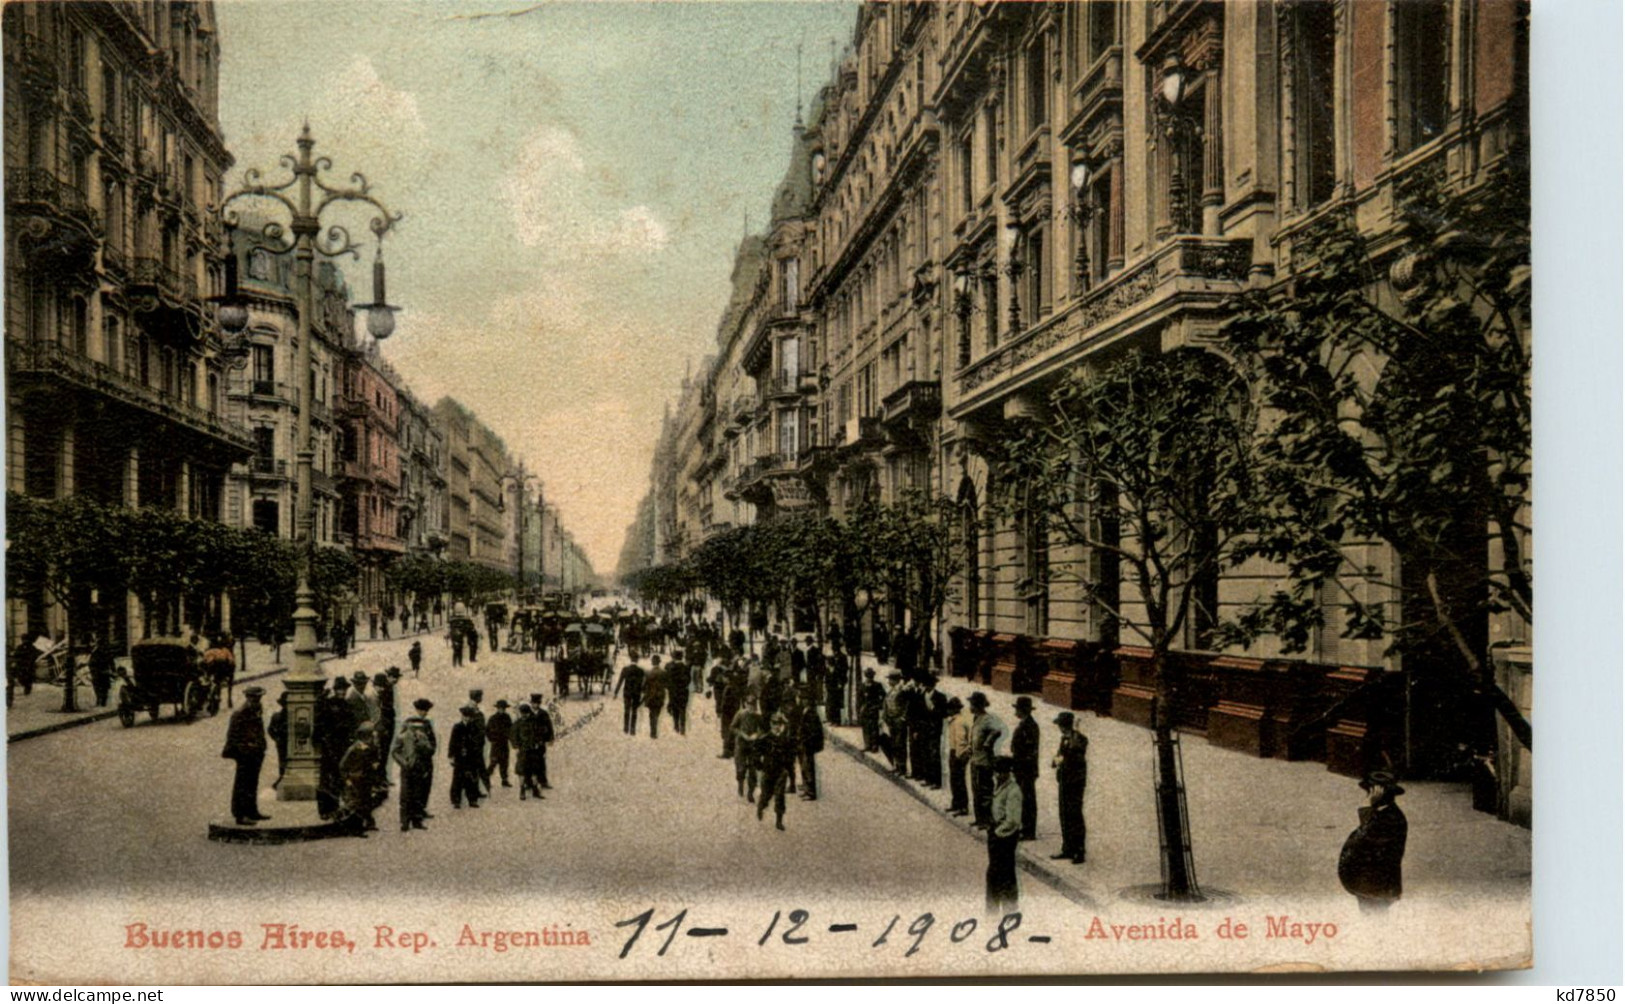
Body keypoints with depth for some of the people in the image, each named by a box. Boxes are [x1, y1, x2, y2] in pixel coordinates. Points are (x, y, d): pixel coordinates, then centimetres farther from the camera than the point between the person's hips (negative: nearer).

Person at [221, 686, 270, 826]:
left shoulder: (257, 712, 12)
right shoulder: (239, 715, -15)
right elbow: (232, 736, -16)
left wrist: (261, 748, 16)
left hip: (255, 755, 9)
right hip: (245, 755, -9)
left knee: (253, 784, 17)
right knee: (242, 786, -4)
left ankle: (252, 812, 26)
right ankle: (240, 816, 0)